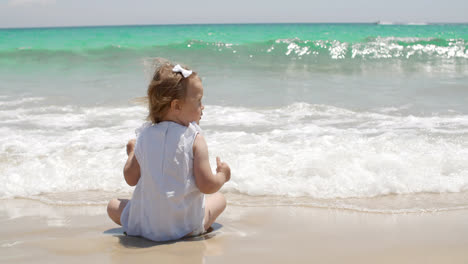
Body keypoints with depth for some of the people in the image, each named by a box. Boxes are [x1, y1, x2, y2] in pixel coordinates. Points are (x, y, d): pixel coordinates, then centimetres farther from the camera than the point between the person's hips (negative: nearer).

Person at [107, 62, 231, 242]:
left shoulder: (144, 136, -2)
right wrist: (222, 175, 7)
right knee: (219, 198, 25)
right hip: (186, 224, -1)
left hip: (146, 224, 1)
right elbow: (207, 186, -16)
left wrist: (132, 153, 24)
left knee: (113, 206, 26)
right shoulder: (195, 139, -13)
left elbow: (131, 179, 5)